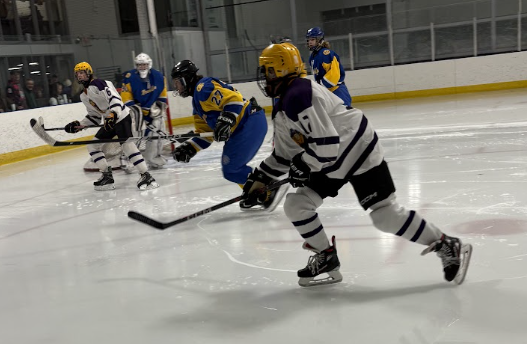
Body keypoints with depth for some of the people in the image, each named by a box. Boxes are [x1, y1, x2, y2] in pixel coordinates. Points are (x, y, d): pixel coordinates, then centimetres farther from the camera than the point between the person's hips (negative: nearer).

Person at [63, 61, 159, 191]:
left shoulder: (97, 84, -12)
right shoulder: (84, 96, 17)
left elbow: (114, 97, -25)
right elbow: (94, 115, 23)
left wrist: (113, 115, -36)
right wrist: (80, 125, 13)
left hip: (121, 117, -10)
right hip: (109, 121, 10)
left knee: (127, 145, -22)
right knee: (92, 146, 8)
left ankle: (146, 175, -21)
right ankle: (107, 176, 10)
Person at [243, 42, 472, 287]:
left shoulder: (298, 96, -24)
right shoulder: (283, 110, 10)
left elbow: (326, 144, -30)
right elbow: (284, 154, 18)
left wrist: (303, 165, -15)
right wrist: (260, 178, 14)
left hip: (358, 151, -10)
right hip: (331, 163, 10)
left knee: (385, 214, -10)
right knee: (295, 205, 2)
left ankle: (448, 247, 6)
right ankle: (326, 259, 15)